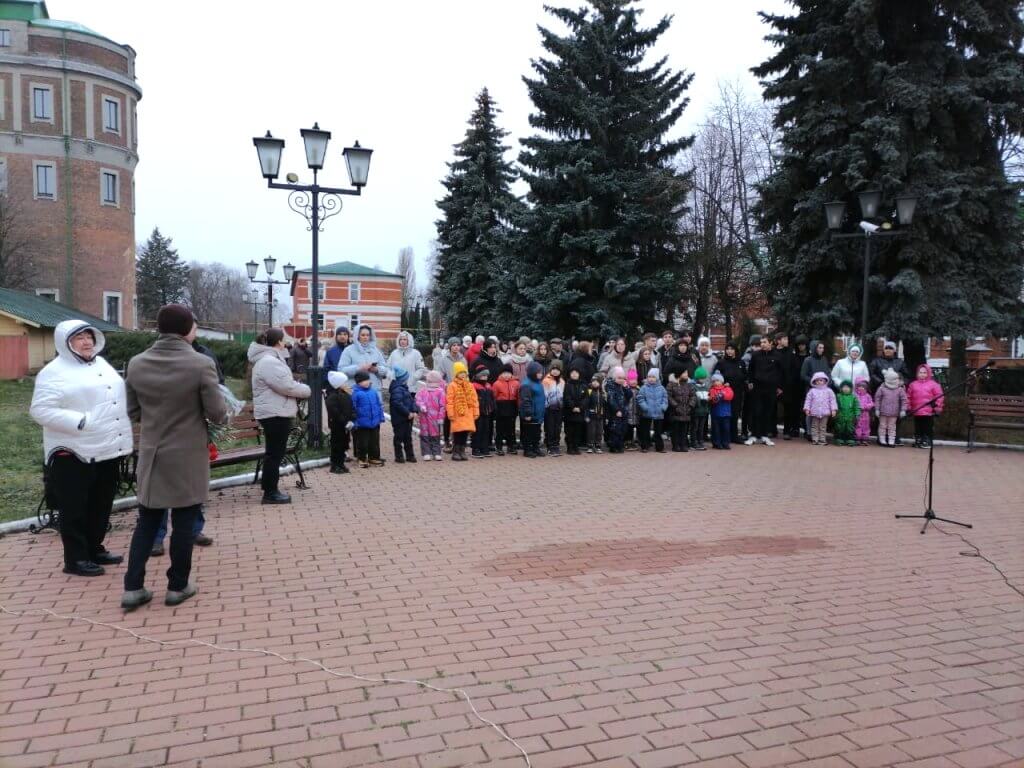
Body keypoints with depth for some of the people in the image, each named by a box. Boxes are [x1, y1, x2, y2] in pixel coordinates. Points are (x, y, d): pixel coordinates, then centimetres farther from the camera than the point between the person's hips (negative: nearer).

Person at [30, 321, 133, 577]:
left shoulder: (101, 364, 13)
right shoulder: (54, 372, -10)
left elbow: (117, 399, 20)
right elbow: (40, 410, -17)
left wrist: (122, 439, 13)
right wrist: (79, 421, -25)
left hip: (107, 449, 8)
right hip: (74, 453, -8)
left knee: (101, 505, 16)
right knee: (75, 509, 2)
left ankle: (95, 549, 29)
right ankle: (76, 559, 11)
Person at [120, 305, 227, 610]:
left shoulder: (136, 364, -1)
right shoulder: (201, 364, -15)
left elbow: (133, 412, 7)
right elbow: (217, 414, -12)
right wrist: (207, 414, 10)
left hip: (151, 455, 4)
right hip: (187, 456, -4)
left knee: (147, 522, 14)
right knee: (183, 523, 7)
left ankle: (133, 588, 17)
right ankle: (178, 587, 17)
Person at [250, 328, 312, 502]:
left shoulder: (267, 359, 17)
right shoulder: (269, 362, -19)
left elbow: (284, 383, 21)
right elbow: (287, 386, -22)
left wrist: (300, 389, 5)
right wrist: (306, 390, -6)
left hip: (274, 412, 11)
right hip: (275, 414, -11)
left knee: (273, 453, 17)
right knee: (275, 453, -4)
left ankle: (269, 488, 26)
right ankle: (270, 493, 2)